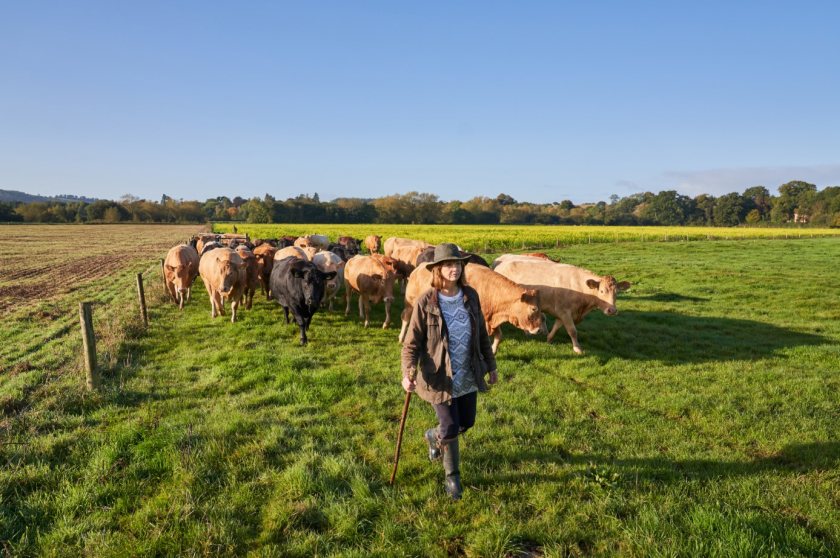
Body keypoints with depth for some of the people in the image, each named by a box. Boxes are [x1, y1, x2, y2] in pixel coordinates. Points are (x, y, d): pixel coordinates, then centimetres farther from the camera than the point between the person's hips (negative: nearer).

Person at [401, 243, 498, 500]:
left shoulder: (470, 296, -3)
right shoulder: (425, 302, -16)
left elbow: (482, 334, 9)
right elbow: (412, 342, -13)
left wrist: (490, 365, 14)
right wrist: (408, 373, -29)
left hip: (468, 374, 5)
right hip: (440, 377, -5)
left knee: (467, 423, 16)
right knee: (450, 429, 2)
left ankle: (434, 436, 50)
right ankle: (452, 476, 31)